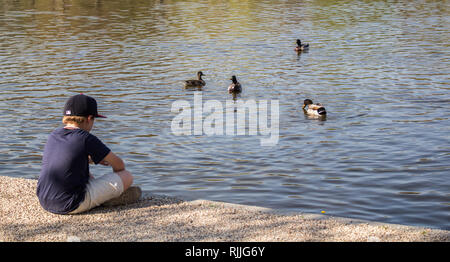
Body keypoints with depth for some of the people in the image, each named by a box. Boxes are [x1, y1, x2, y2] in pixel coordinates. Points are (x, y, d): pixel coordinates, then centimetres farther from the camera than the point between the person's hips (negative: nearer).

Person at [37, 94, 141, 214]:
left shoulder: (53, 135, 7)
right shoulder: (86, 139, -12)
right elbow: (119, 165, -1)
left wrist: (94, 159, 33)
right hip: (72, 206, -8)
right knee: (127, 176, 0)